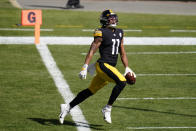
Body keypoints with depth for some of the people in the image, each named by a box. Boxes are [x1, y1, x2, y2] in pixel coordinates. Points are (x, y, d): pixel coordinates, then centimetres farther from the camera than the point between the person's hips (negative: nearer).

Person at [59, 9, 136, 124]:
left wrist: (127, 68, 19)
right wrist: (85, 67, -18)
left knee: (91, 91, 13)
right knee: (121, 82, -25)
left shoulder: (119, 33, 16)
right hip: (103, 65, -8)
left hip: (111, 67, 8)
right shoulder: (101, 33, -9)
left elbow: (122, 53, 23)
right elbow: (92, 51, -12)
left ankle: (68, 107, 23)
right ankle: (107, 109, -15)